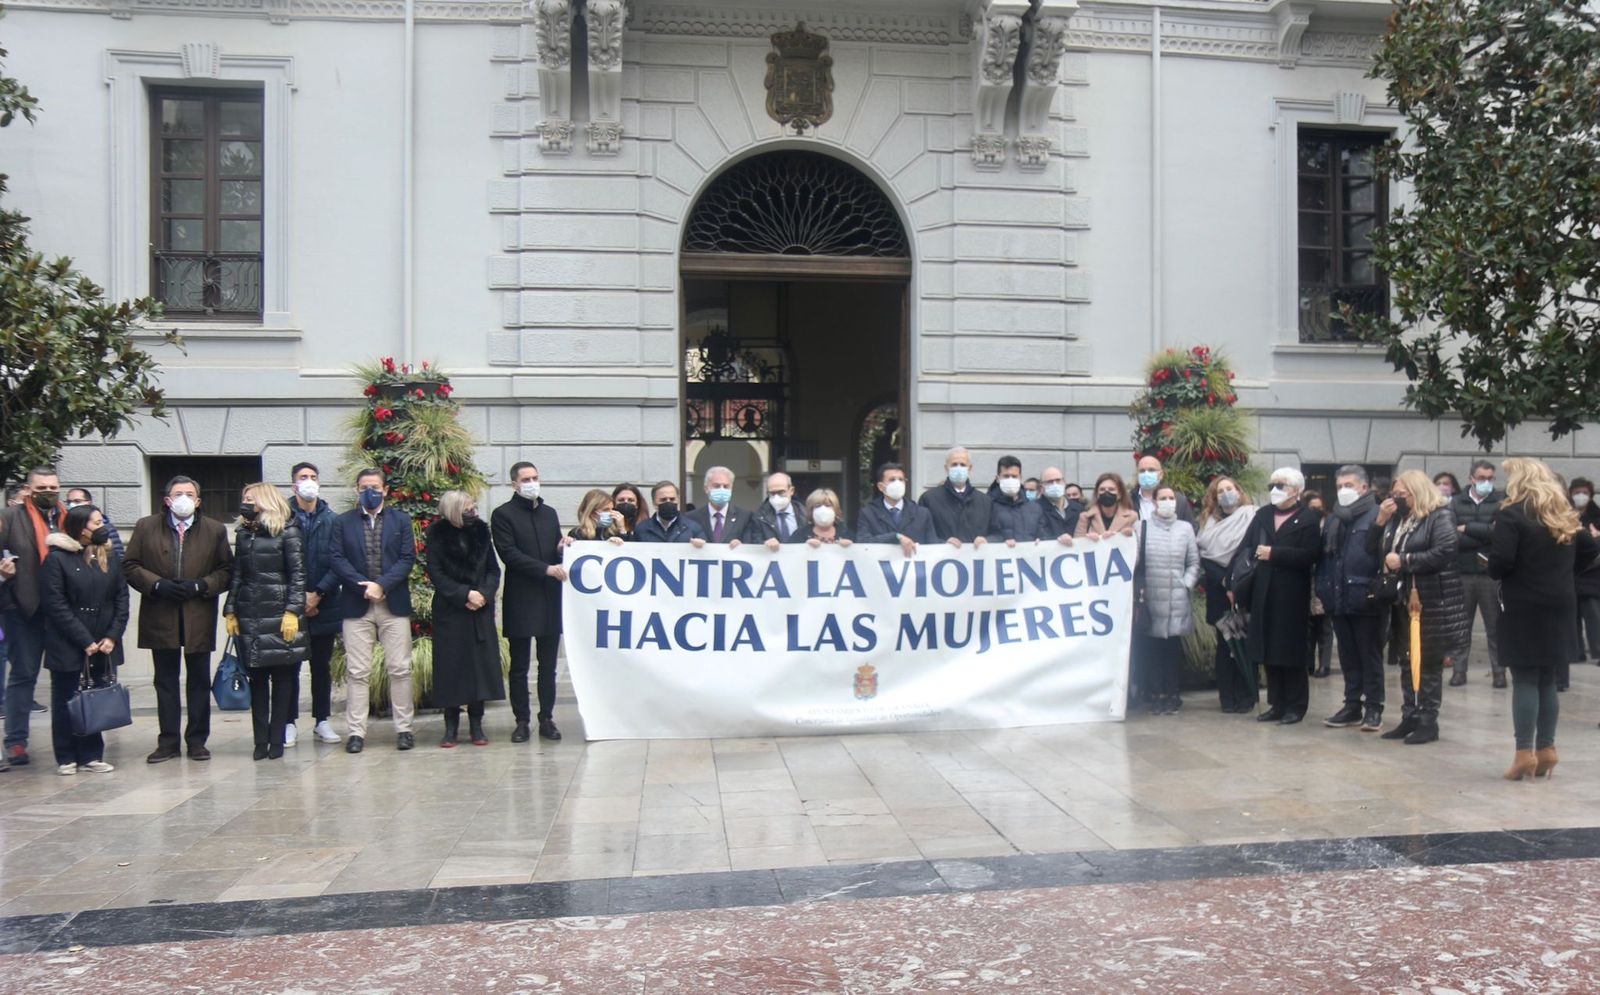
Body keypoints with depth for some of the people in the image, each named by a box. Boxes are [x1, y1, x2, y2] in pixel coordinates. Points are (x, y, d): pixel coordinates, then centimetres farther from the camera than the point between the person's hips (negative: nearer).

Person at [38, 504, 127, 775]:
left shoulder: (111, 557, 8)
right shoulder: (57, 559, -6)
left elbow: (121, 597, 6)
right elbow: (55, 605, -10)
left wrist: (113, 636, -5)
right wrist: (85, 641, -13)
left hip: (104, 645, 4)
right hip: (68, 646, -4)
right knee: (66, 701, 6)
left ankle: (91, 755, 14)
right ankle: (67, 758, 16)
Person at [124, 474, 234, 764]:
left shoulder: (215, 530, 3)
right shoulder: (145, 527, 5)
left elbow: (227, 570, 2)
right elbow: (131, 566, 3)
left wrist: (201, 586, -13)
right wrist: (157, 585, -12)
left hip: (199, 617, 0)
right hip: (160, 618, 1)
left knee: (199, 681, 6)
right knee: (166, 682, 8)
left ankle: (197, 740, 15)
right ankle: (168, 741, 15)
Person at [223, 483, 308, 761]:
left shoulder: (288, 532, -2)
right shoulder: (243, 534, 14)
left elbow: (298, 574, -6)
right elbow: (237, 576, 14)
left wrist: (292, 611, -14)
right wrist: (230, 611, 5)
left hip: (279, 614, -4)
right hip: (248, 616, 4)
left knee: (281, 678, 1)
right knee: (256, 678, 5)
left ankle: (277, 739, 6)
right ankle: (261, 740, 9)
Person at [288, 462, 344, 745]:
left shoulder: (332, 520, 4)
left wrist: (318, 594, -11)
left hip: (324, 605, 2)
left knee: (322, 665, 10)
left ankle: (322, 720, 19)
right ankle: (289, 722, 12)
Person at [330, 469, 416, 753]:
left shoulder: (401, 520, 9)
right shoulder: (343, 522, 10)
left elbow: (408, 558, 0)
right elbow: (336, 559, 0)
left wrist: (382, 585, -13)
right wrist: (363, 586, -13)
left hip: (394, 604, 0)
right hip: (356, 606, 0)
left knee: (400, 669, 1)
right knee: (357, 672, 2)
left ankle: (404, 728, 9)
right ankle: (356, 732, 8)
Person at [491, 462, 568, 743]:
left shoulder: (550, 513, 16)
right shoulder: (503, 514, -1)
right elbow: (509, 554, -10)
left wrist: (563, 547, -2)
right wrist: (546, 569, -17)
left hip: (550, 599, 5)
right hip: (520, 601, -4)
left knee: (548, 665, 7)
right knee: (519, 667, 3)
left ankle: (547, 719, 14)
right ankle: (522, 721, 10)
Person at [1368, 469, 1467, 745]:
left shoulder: (1440, 517, -9)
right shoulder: (1396, 519, 14)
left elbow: (1444, 553, -22)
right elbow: (1372, 548, 12)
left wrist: (1403, 560, -19)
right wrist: (1381, 520, -2)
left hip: (1431, 603, -7)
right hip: (1402, 601, 7)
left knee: (1429, 663, 1)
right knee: (1406, 662, 11)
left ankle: (1428, 722, 7)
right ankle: (1410, 717, 18)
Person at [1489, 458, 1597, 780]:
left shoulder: (1512, 514, -11)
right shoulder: (1565, 515, 12)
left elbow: (1500, 561, -19)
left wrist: (1494, 572, 1)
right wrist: (1561, 573, 14)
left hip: (1524, 607, -6)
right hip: (1560, 605, 6)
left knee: (1525, 679, -3)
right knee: (1547, 679, 12)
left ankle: (1525, 753, -4)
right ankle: (1546, 749, 16)